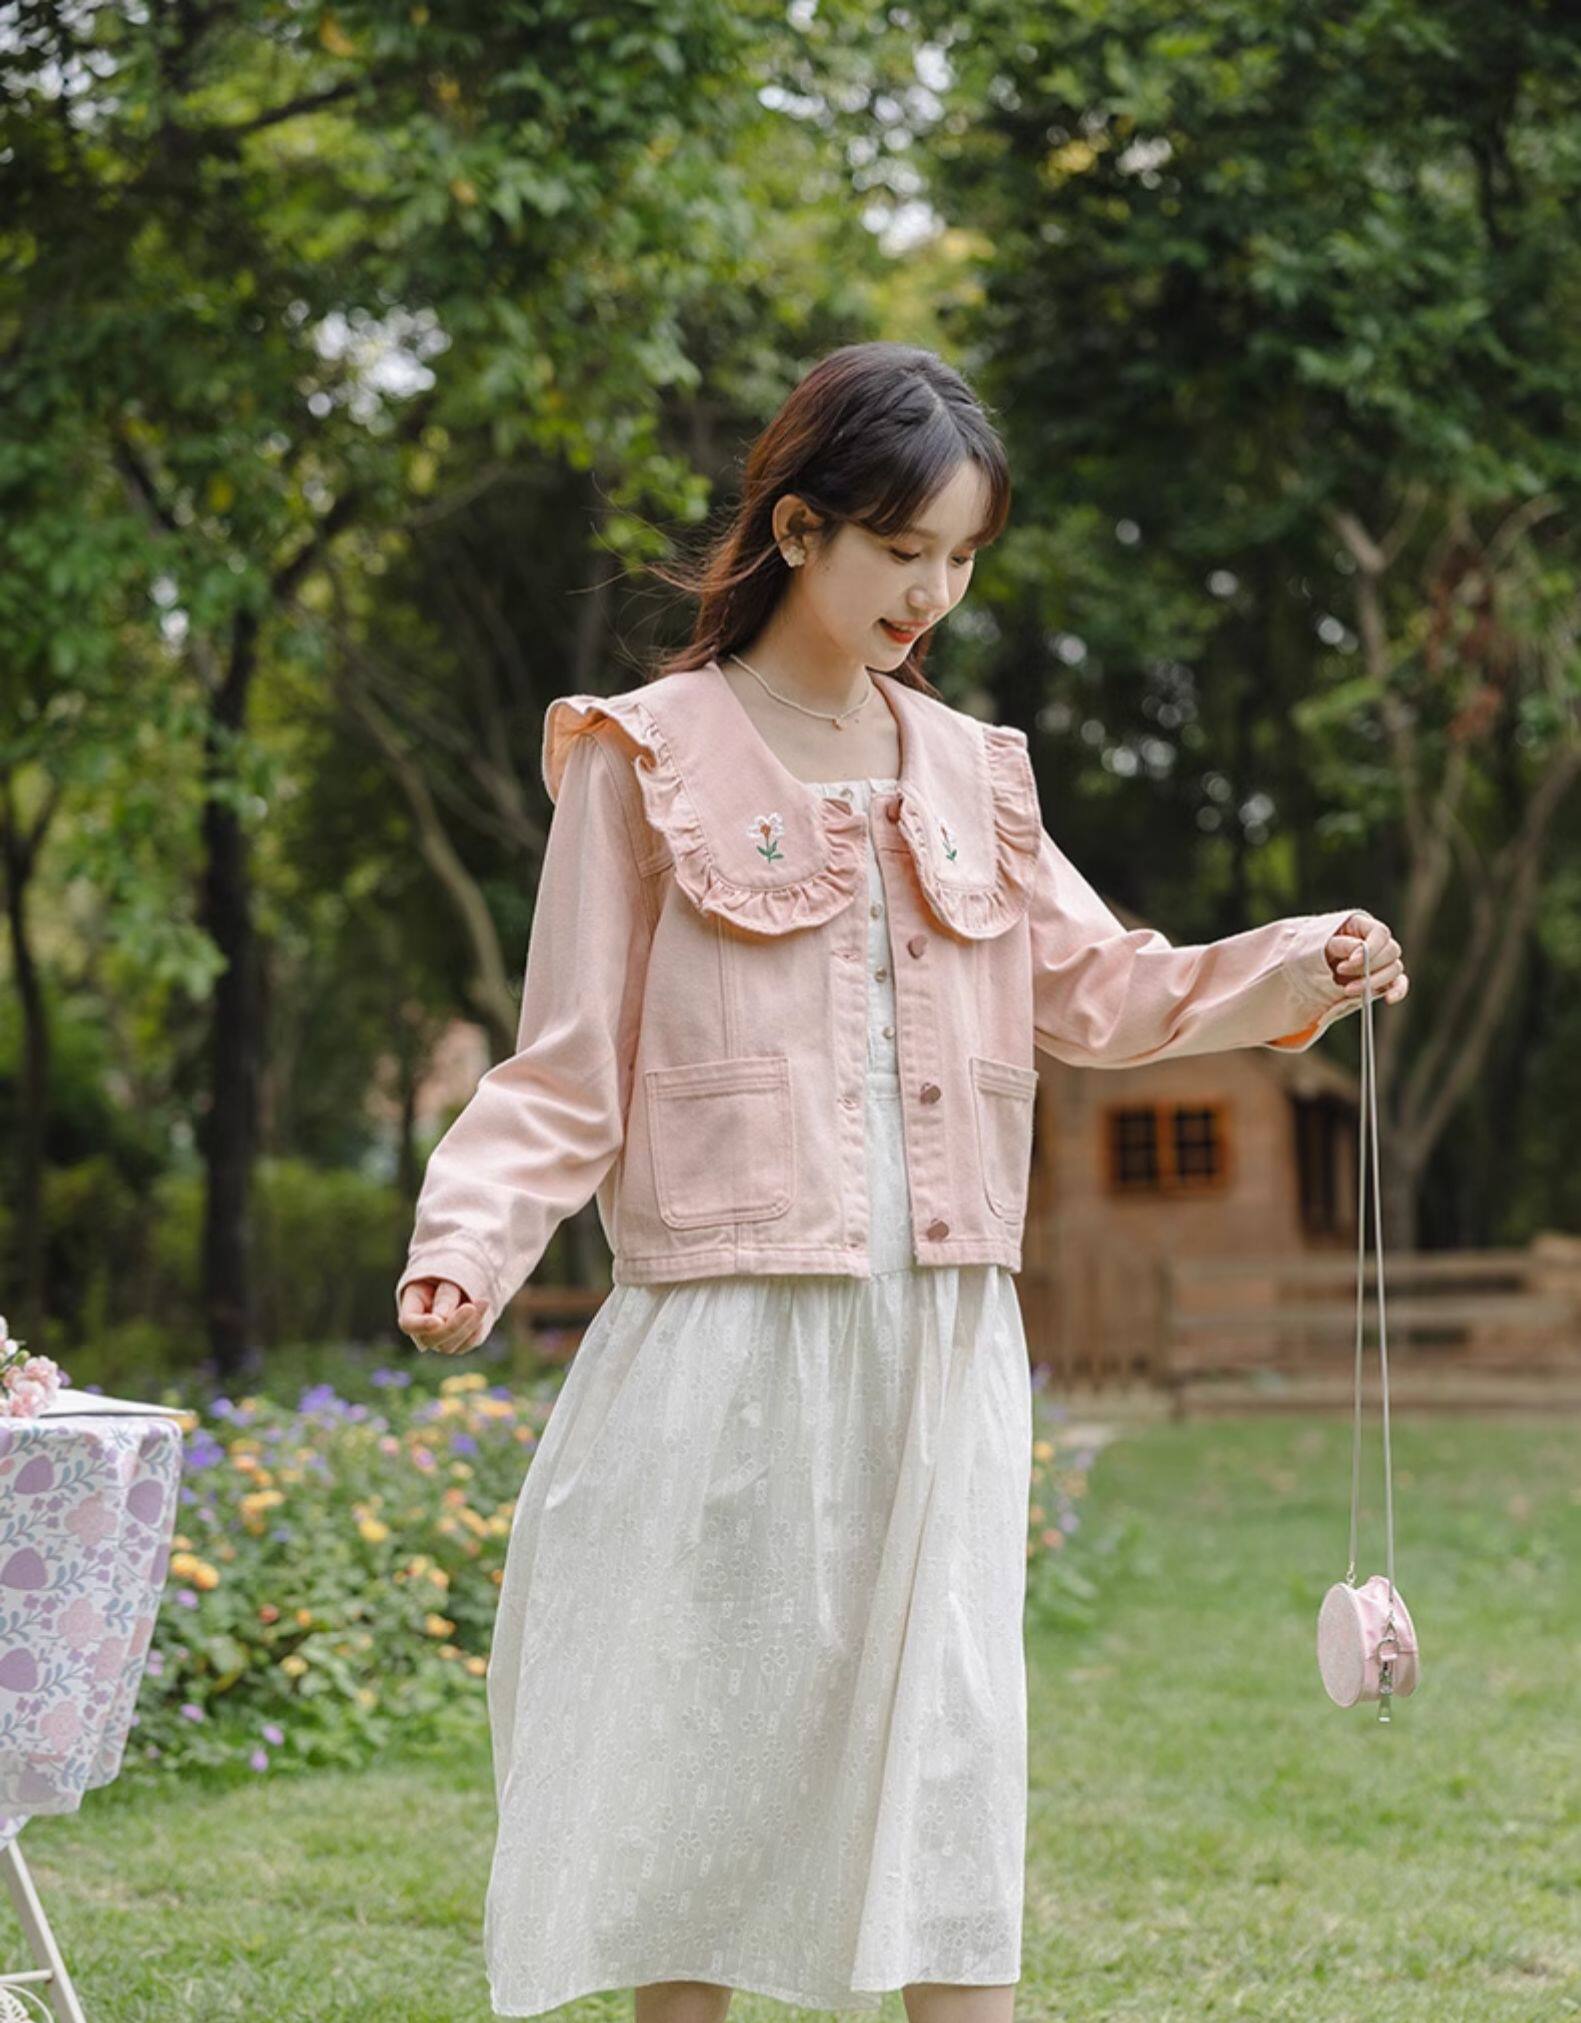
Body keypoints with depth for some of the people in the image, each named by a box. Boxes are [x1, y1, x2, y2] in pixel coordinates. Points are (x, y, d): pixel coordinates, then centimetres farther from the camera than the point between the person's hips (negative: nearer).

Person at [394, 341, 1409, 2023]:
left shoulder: (967, 772, 12)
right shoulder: (651, 761, -1)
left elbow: (1097, 993, 16)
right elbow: (570, 1071, -3)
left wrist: (1297, 968, 0)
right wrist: (468, 1245, -18)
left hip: (943, 1342, 4)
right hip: (725, 1338, -4)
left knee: (949, 1738, 4)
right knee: (699, 1735, 4)